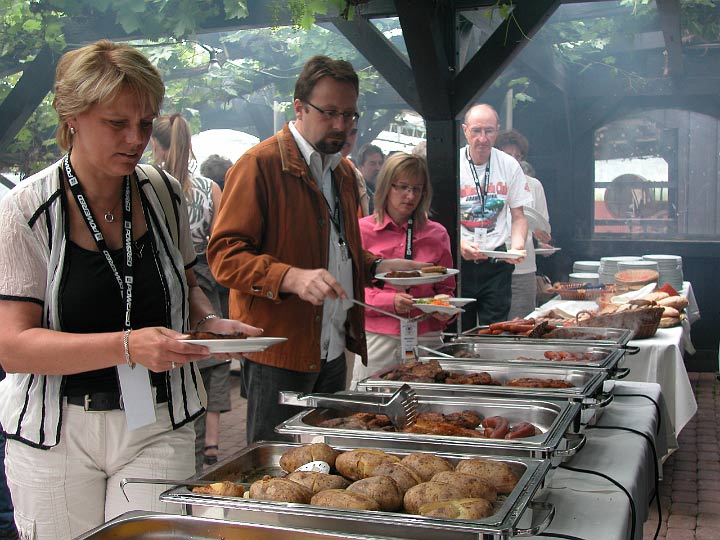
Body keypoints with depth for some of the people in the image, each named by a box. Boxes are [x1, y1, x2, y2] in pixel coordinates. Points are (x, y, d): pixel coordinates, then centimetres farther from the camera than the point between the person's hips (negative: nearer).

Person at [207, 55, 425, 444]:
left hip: (333, 349, 8)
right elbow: (225, 255, -17)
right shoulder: (260, 164, -10)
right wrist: (292, 277, -32)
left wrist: (376, 266, 9)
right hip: (280, 352, -8)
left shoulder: (342, 171, 17)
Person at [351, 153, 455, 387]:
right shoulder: (362, 230, 2)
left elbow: (446, 288, 17)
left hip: (426, 340, 2)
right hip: (377, 339, -2)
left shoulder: (437, 234, 10)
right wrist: (390, 301, -15)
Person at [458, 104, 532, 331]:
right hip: (458, 261, -1)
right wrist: (460, 244, -23)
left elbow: (518, 216, 10)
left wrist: (517, 244, -10)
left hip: (497, 262, 2)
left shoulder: (509, 165, 4)